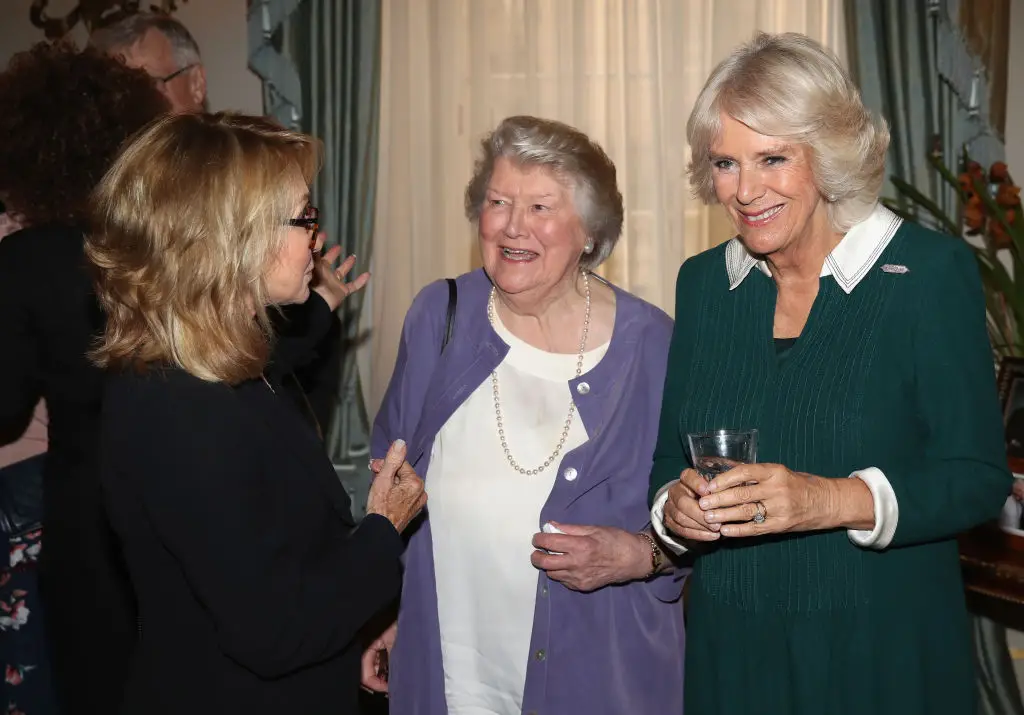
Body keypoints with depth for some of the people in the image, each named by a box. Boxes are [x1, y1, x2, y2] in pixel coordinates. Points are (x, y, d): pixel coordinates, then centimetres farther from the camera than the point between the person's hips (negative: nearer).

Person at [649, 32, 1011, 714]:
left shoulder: (930, 270, -10)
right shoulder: (703, 282, 4)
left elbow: (978, 476, -13)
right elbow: (671, 459, 8)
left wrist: (835, 501, -27)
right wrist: (676, 505, -13)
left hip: (885, 657, -3)